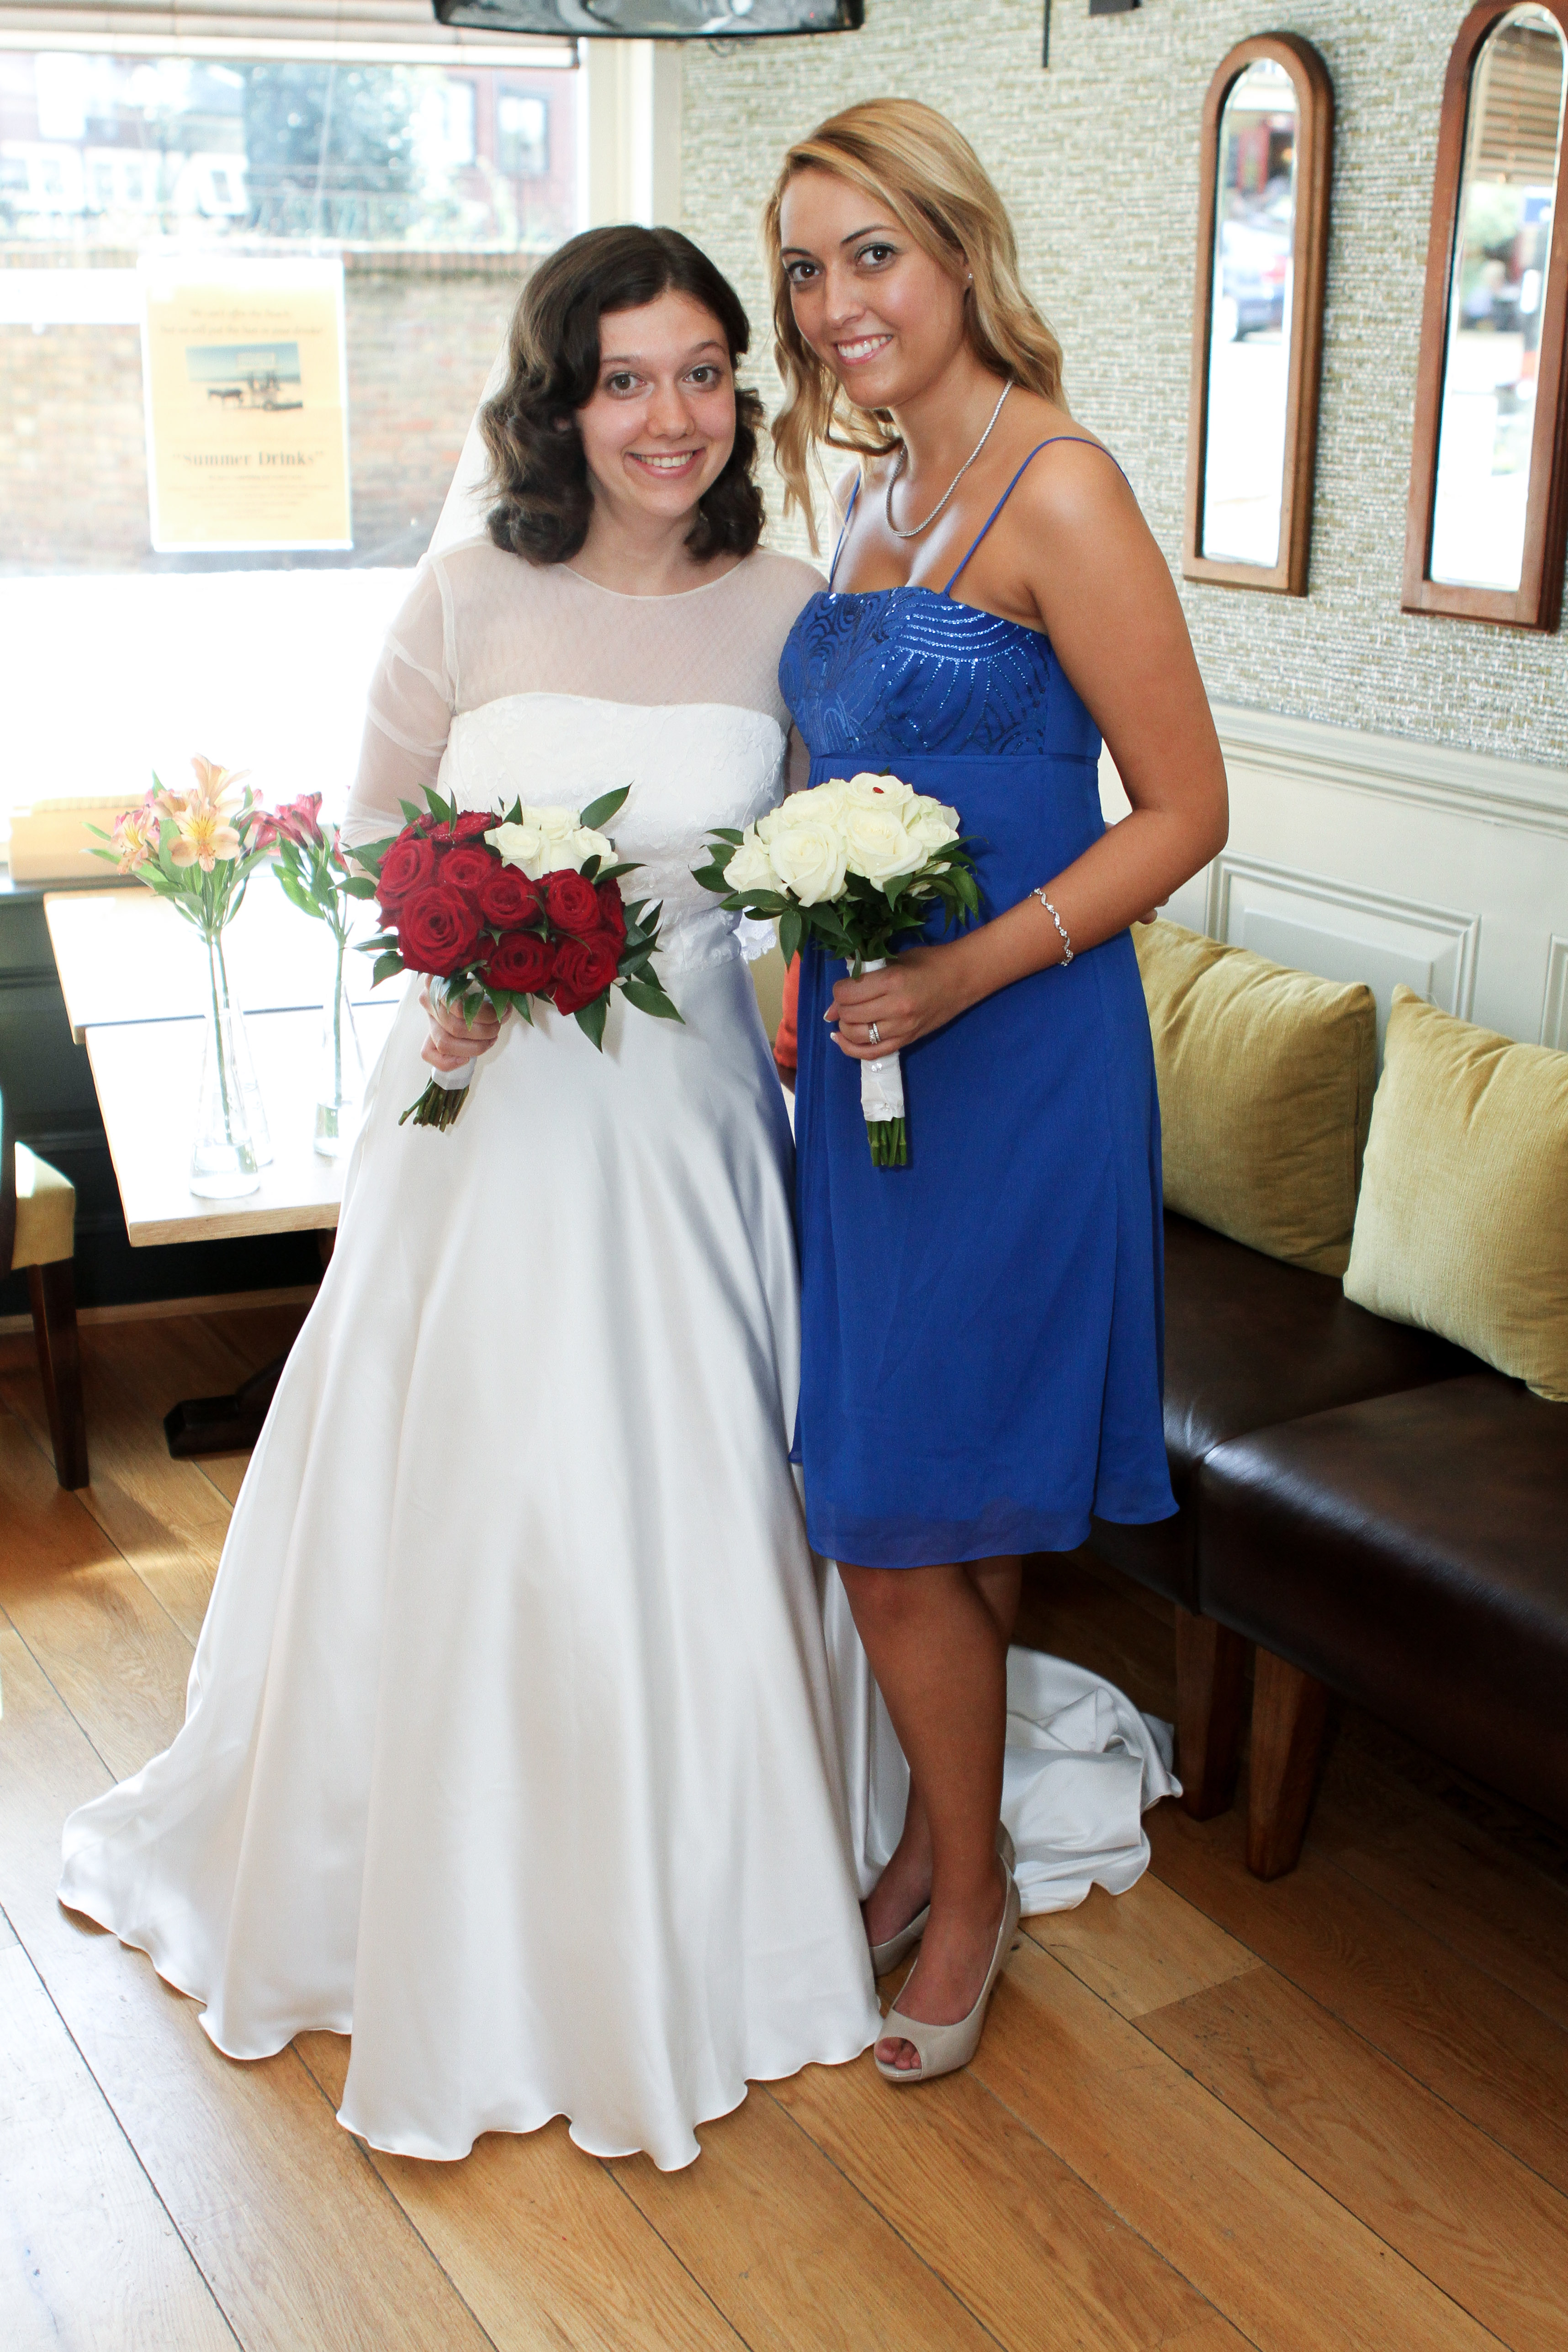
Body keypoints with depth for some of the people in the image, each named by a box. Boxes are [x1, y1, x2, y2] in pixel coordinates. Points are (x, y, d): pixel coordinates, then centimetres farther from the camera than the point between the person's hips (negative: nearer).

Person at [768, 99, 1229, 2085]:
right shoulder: (881, 493, 12)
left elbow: (1183, 808, -14)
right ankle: (938, 1844, 32)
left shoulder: (1058, 490, -13)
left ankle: (966, 1889, 22)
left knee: (902, 1519, 0)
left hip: (1010, 1063, -7)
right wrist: (814, 992, 13)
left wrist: (965, 972, -21)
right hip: (870, 1057, 7)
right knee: (927, 1510, 16)